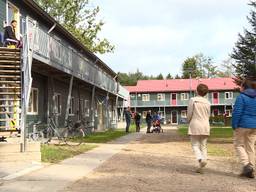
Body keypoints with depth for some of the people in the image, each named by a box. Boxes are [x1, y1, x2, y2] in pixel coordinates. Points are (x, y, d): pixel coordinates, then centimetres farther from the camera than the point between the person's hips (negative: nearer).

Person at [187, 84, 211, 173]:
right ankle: (201, 165, 7)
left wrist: (189, 121, 12)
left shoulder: (193, 100, -7)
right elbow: (208, 115, 10)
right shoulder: (207, 102, 5)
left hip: (195, 125, -4)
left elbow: (189, 113, -7)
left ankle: (200, 159, -22)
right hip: (205, 126, 4)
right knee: (203, 146, 10)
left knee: (195, 145, 2)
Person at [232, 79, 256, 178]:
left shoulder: (241, 97, -11)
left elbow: (237, 112, -16)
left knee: (238, 145, 7)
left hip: (243, 125, -6)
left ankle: (246, 165, -10)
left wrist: (234, 125, -9)